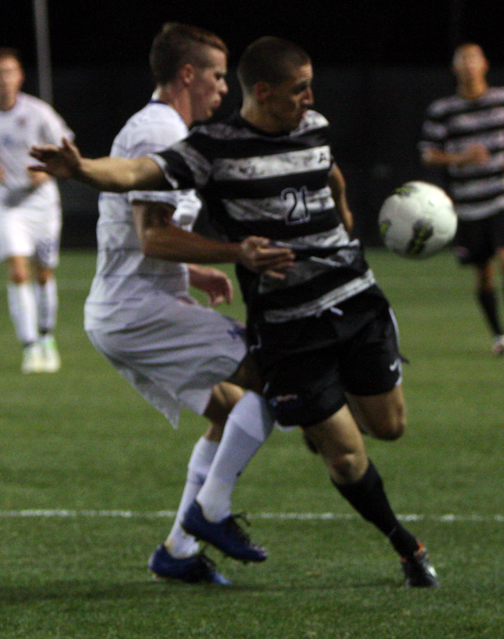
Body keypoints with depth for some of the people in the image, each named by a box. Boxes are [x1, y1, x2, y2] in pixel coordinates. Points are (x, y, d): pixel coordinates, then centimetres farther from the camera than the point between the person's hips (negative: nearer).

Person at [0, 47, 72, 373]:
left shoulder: (38, 112, -10)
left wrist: (47, 170, -17)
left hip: (40, 198, 0)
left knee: (44, 273, 10)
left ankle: (47, 339, 31)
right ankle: (31, 348, -14)